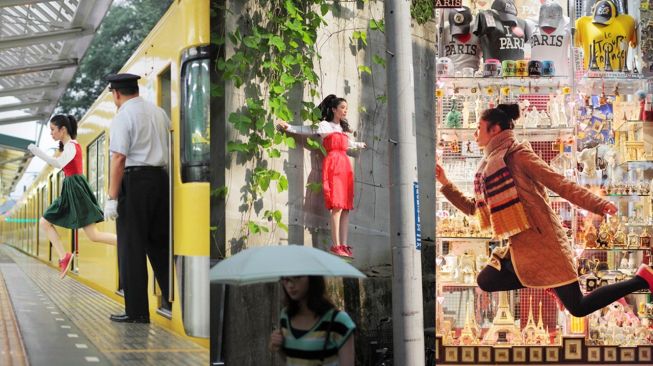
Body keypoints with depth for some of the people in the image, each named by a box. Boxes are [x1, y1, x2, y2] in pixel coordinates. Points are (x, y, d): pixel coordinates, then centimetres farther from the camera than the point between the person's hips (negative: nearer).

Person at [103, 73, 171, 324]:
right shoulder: (158, 112, 13)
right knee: (160, 243, 14)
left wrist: (112, 198, -15)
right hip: (161, 178, 7)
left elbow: (119, 159, -15)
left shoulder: (123, 117, -7)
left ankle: (136, 311, 1)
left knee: (132, 246, -1)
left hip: (134, 180, -7)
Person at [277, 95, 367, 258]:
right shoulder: (324, 125, 7)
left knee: (346, 207, -2)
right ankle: (336, 245, -21)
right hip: (333, 165, -7)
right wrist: (289, 127, -12)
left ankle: (344, 245, -5)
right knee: (337, 206, -17)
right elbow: (307, 130, 0)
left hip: (345, 166, 7)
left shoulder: (343, 129, 27)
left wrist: (360, 145, 62)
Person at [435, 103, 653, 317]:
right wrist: (445, 183, 15)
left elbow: (560, 184, -14)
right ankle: (544, 282, 10)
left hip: (541, 244, -8)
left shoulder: (517, 155, -9)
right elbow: (472, 207, 22)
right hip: (520, 248, 8)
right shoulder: (489, 166, 15)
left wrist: (598, 205, -25)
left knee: (577, 307, -7)